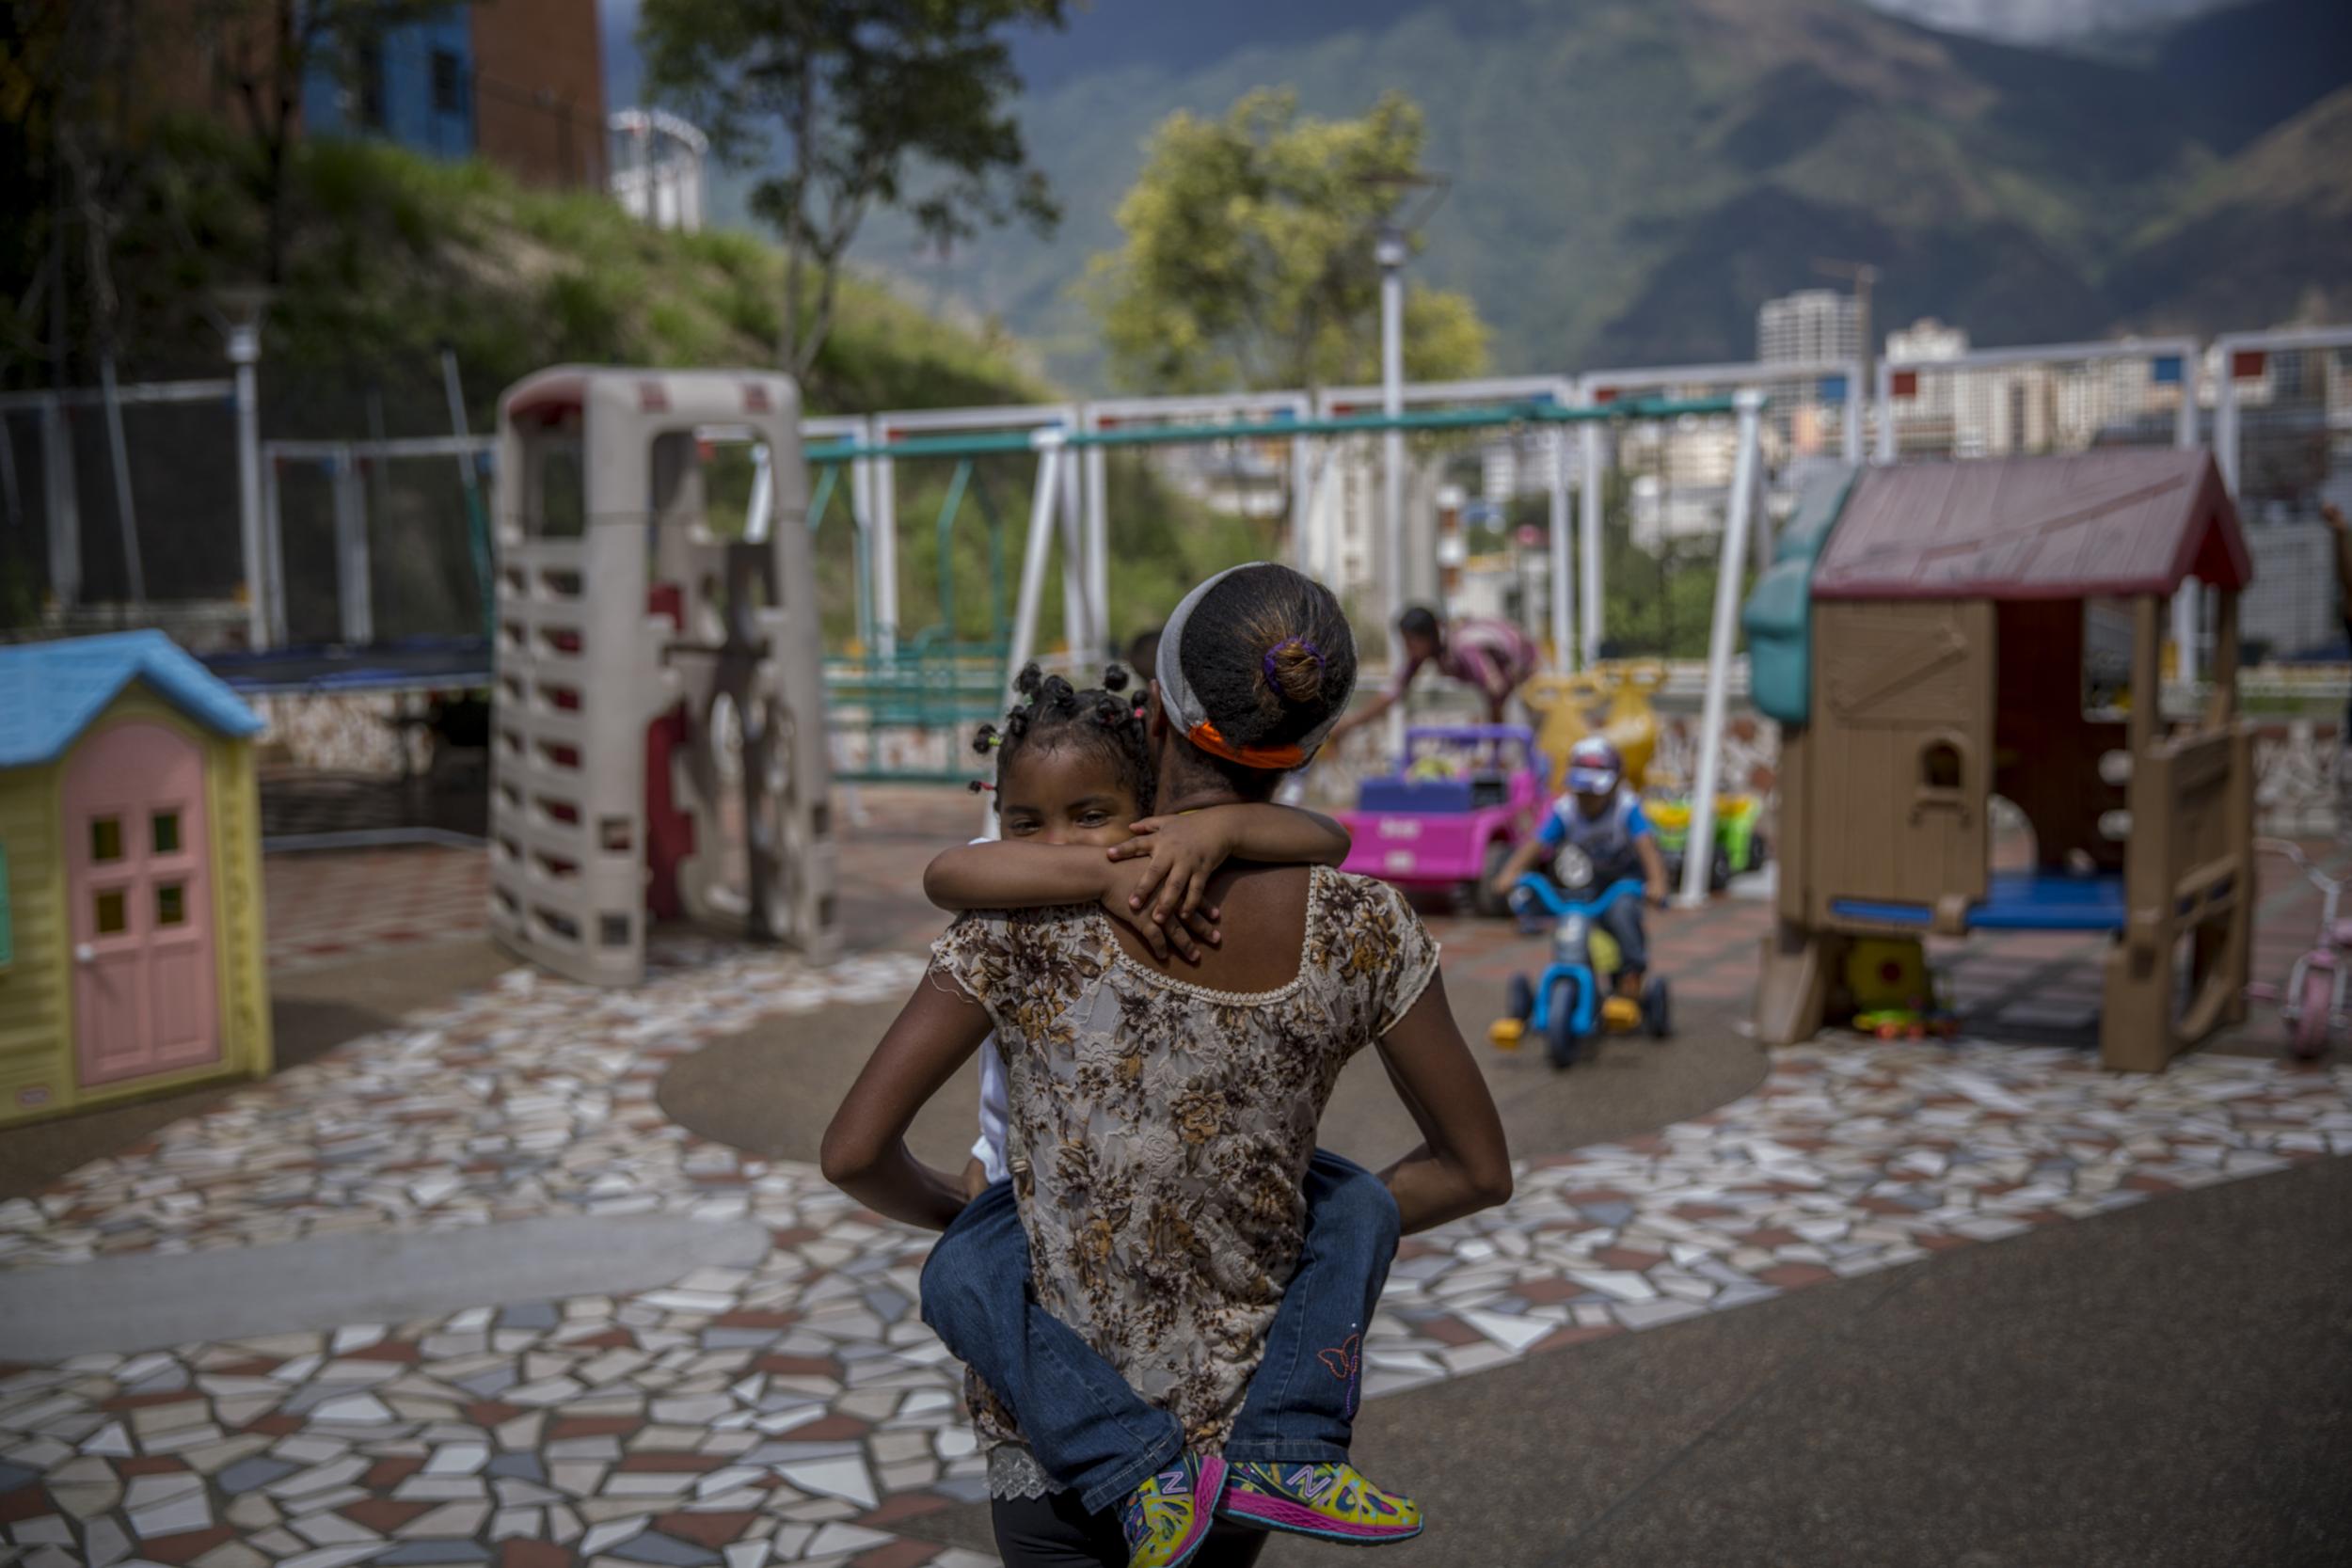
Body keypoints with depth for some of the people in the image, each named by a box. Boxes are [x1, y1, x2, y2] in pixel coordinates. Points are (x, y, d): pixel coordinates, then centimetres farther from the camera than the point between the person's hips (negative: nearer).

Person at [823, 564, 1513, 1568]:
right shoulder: (1361, 931, -11)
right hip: (1236, 1422, 3)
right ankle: (1287, 1446, -1)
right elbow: (1479, 1170, 1)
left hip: (1055, 1439, -2)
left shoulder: (1032, 917, -16)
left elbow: (854, 1153, -12)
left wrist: (958, 1212, 10)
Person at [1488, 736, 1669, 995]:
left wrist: (1656, 883, -56)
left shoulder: (1627, 809, -28)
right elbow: (1536, 845, -28)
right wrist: (1510, 873, -44)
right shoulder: (1564, 811, -20)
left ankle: (1632, 972, -13)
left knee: (1621, 912, -30)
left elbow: (1646, 846, -39)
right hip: (1592, 875, 4)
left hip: (1628, 873, -4)